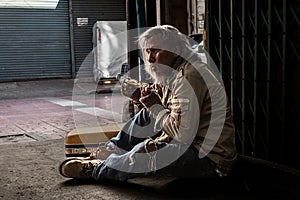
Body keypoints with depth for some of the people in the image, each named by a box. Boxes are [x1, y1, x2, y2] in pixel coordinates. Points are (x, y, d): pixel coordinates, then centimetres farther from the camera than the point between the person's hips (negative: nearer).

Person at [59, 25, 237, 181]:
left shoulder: (189, 77, -22)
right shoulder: (175, 73, 11)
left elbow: (182, 134, -28)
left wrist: (155, 107, -14)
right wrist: (140, 95, -3)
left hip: (210, 161, -10)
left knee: (147, 152, -24)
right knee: (147, 114, 11)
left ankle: (97, 170, 0)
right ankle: (110, 152, 16)